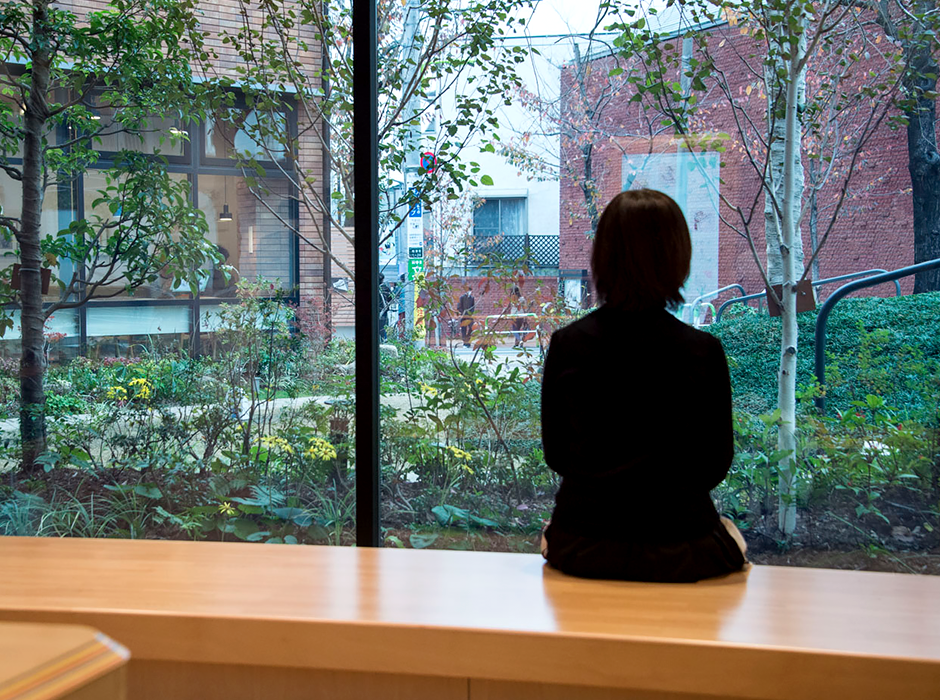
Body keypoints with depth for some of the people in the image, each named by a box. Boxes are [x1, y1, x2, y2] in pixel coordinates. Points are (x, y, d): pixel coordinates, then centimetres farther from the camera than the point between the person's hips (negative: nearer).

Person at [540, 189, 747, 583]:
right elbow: (715, 465, -3)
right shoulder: (702, 352, -13)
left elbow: (555, 454, 1)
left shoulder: (567, 345, -8)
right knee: (727, 532, 32)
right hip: (678, 552, -1)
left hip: (582, 548, 2)